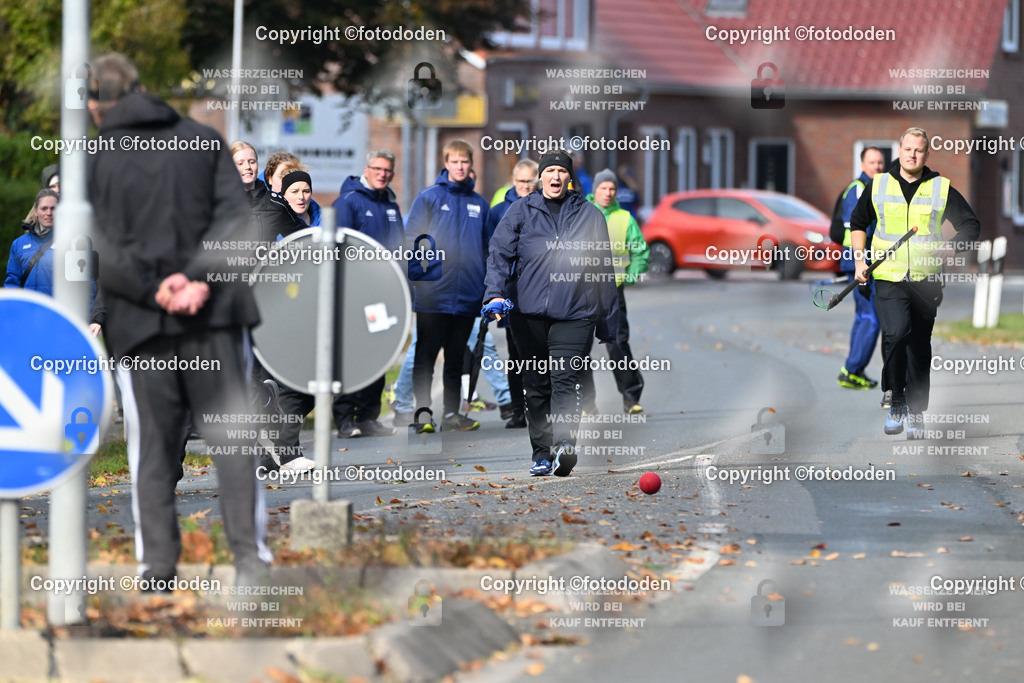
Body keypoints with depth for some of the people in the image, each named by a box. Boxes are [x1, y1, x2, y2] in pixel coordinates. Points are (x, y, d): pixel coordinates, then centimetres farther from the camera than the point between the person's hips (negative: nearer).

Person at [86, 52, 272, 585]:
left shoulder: (91, 163, 3)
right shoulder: (205, 141, 8)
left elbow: (98, 250, -8)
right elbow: (235, 215, -3)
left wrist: (151, 288, -12)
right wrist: (201, 278, -10)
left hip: (139, 322, -1)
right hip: (215, 314, 1)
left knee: (152, 449, 7)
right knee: (232, 439, 5)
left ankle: (157, 566, 3)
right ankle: (250, 558, -2)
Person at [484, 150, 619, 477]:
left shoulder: (589, 215, 11)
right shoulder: (521, 212, 10)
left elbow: (604, 270, 15)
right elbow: (500, 253, 2)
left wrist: (607, 324, 13)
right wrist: (496, 293, -17)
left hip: (574, 313, -2)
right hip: (529, 312, 2)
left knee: (565, 379, -16)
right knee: (536, 384, 6)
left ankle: (564, 445, -28)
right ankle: (542, 452, 12)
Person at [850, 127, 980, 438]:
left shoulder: (942, 189, 3)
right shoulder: (878, 186, 6)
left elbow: (971, 226, 8)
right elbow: (858, 223, 20)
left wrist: (945, 249, -9)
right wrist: (859, 260, 8)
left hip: (927, 281, 1)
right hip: (888, 279, -1)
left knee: (920, 348, 5)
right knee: (896, 333, -22)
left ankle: (916, 414, 17)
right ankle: (897, 402, -7)